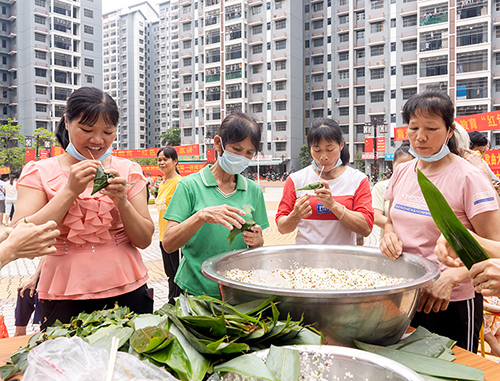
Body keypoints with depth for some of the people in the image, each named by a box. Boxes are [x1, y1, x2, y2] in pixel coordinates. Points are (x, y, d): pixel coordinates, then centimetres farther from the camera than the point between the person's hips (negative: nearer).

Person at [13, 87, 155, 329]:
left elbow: (144, 240, 1)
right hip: (66, 298, -1)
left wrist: (122, 201, -16)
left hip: (127, 292, 2)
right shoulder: (39, 172, 0)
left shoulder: (128, 171, 3)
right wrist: (70, 191, -17)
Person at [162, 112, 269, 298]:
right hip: (195, 290, -3)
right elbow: (168, 244, -10)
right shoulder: (190, 185, -4)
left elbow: (257, 249, 11)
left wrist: (256, 241, -11)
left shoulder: (254, 190, 6)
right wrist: (202, 216, -25)